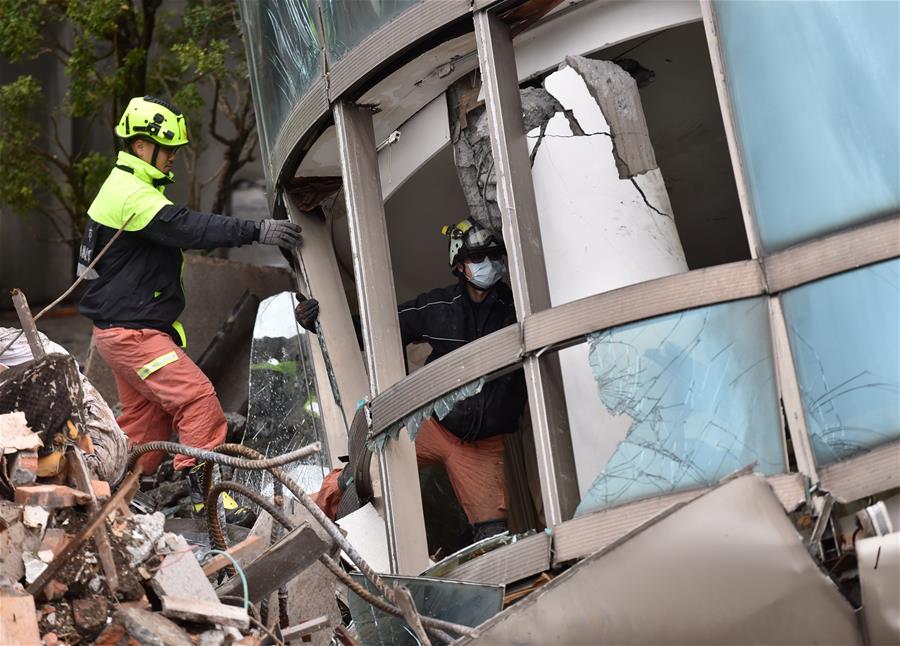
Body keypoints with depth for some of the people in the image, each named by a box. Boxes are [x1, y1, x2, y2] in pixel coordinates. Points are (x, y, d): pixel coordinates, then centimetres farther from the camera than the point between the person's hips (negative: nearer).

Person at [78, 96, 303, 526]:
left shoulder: (126, 189, 17)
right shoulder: (131, 195, -19)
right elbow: (191, 228, -29)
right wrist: (257, 231, -33)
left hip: (125, 328, 11)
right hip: (130, 332, -11)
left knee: (145, 415, 15)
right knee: (197, 397, -14)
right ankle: (207, 489, -12)